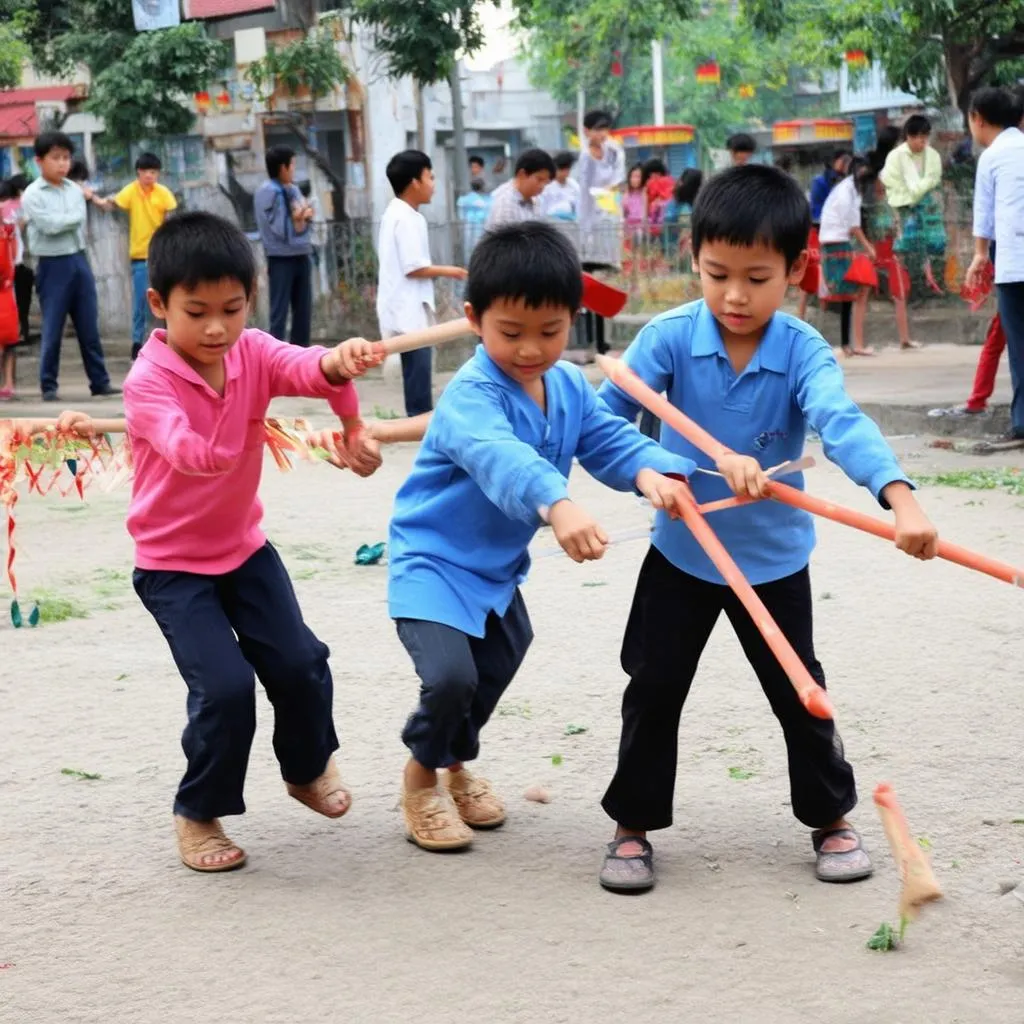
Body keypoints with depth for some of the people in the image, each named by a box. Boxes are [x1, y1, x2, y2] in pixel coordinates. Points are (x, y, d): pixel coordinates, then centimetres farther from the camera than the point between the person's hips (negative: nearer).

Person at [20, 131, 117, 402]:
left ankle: (100, 382, 13)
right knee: (52, 330, 0)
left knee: (89, 327, 8)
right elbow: (51, 225, -18)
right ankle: (48, 386, 9)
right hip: (52, 266, -5)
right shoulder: (32, 195, -7)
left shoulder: (75, 190, 8)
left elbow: (80, 226, 5)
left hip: (79, 261, 5)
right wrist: (76, 216, -5)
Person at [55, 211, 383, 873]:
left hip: (244, 546, 5)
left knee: (301, 664, 0)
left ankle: (308, 769, 32)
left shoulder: (252, 352, -6)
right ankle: (200, 814, 9)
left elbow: (304, 369, -28)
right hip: (172, 564, -5)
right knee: (225, 688, -15)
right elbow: (190, 453, -38)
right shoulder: (148, 381, -20)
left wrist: (338, 364, -53)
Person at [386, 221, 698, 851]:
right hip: (433, 562, -8)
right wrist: (557, 505, -68)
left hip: (498, 564, 8)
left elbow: (609, 439, -8)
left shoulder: (570, 386, -3)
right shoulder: (472, 396, -30)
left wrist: (650, 472, -33)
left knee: (499, 665, 22)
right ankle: (422, 777, 8)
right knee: (450, 675, -22)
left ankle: (459, 764, 50)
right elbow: (499, 456, -49)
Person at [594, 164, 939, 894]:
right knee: (654, 689, 6)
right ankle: (634, 826, 23)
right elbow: (606, 417, -17)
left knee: (799, 693, 10)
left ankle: (831, 818, 30)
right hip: (682, 553, 1)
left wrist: (900, 498, -53)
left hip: (775, 559, -1)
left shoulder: (803, 353, -19)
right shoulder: (671, 338, -16)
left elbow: (843, 424, -36)